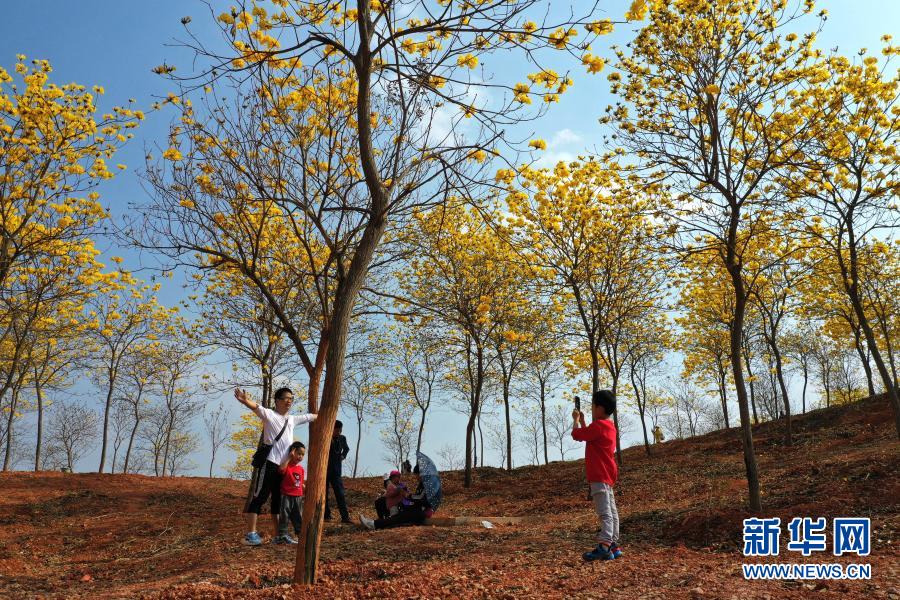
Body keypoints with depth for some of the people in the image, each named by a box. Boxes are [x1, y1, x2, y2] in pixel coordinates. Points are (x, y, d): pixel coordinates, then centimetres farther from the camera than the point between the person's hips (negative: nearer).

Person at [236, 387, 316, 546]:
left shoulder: (292, 419, 16)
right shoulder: (269, 414, -4)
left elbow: (311, 417, 31)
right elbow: (256, 407, -25)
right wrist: (245, 401, -46)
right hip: (269, 463, -7)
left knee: (278, 500, 13)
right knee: (259, 497, -7)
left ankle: (278, 535, 20)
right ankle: (250, 534, -4)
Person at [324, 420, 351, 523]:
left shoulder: (342, 438, 1)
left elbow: (346, 448, 21)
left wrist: (343, 456, 6)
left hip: (336, 470, 2)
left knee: (340, 494, -6)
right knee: (324, 493, 4)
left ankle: (345, 517, -8)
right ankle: (326, 515, 14)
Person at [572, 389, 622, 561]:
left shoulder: (598, 425, -16)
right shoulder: (609, 426, 16)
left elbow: (576, 434, -12)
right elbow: (587, 434, 27)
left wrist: (576, 419, 5)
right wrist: (582, 420, 25)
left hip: (600, 476, -10)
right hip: (607, 475, 10)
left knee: (605, 513, -15)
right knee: (611, 512, 12)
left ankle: (604, 547, -19)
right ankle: (614, 546, 18)